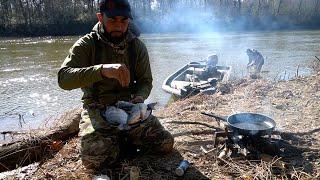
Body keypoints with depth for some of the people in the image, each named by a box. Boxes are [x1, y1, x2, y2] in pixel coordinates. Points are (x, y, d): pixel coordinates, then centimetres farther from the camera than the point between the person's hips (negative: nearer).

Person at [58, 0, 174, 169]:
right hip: (97, 109, -2)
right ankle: (123, 141, 6)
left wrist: (140, 97, -16)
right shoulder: (87, 44, -8)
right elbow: (63, 78, -22)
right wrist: (102, 70, -39)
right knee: (94, 157, -28)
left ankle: (120, 140, 11)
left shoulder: (137, 46, 2)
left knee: (166, 143, -14)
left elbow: (146, 81, 8)